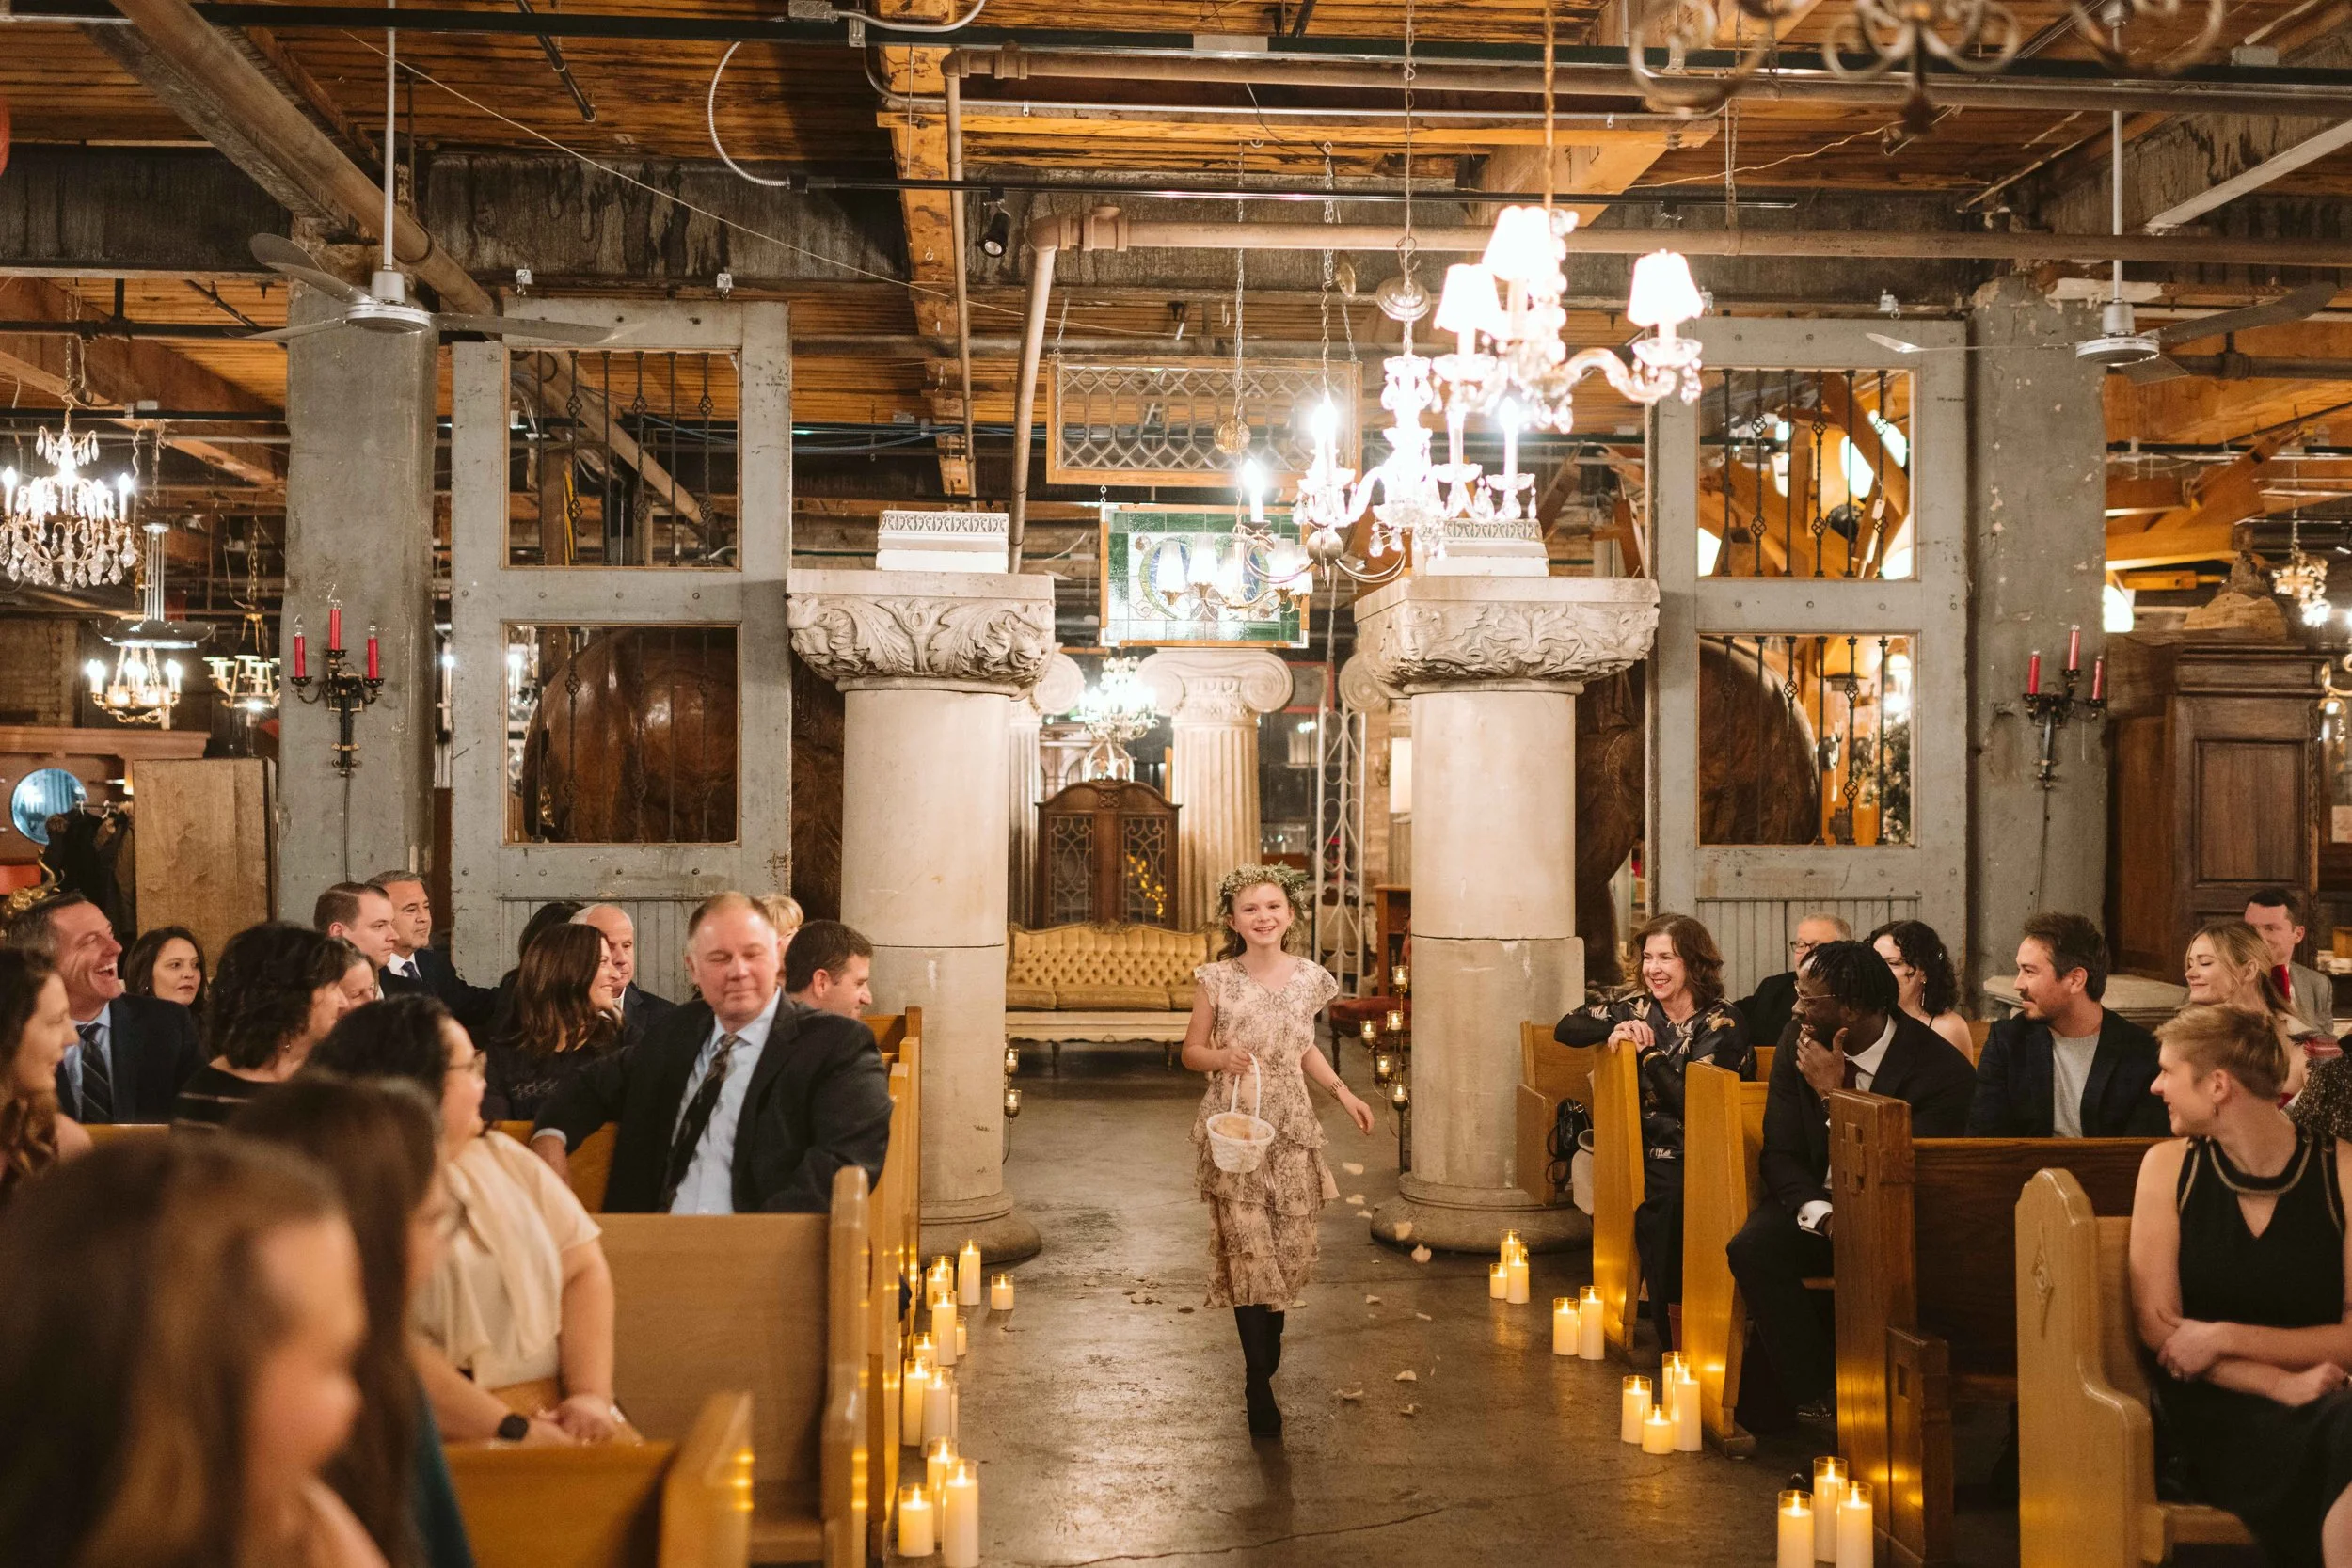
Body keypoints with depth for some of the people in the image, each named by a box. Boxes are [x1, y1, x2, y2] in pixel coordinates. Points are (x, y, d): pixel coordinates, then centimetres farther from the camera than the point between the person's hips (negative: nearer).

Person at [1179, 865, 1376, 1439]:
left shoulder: (1310, 977, 4)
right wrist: (1222, 1057, -18)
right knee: (1248, 1246, -7)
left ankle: (1267, 1348, 30)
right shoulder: (1216, 980, -5)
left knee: (1291, 1243, 4)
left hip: (1291, 1125, 3)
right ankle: (1259, 1385, 1)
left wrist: (1342, 1092, 8)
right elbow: (1191, 1051, 2)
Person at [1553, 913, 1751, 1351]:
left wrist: (1647, 1049, -13)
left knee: (1665, 1198, -34)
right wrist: (1618, 1029, -5)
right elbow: (1566, 1029, 11)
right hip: (1649, 1149, 4)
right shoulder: (1639, 1007, 10)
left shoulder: (1723, 1023, -7)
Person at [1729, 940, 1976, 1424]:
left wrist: (1833, 1095, -25)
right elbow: (1779, 1155, -2)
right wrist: (1823, 1215, -23)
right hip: (1817, 1202, 4)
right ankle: (1816, 1397, -16)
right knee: (1752, 1249, -27)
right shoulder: (1797, 1047, -4)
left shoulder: (1943, 1070, -18)